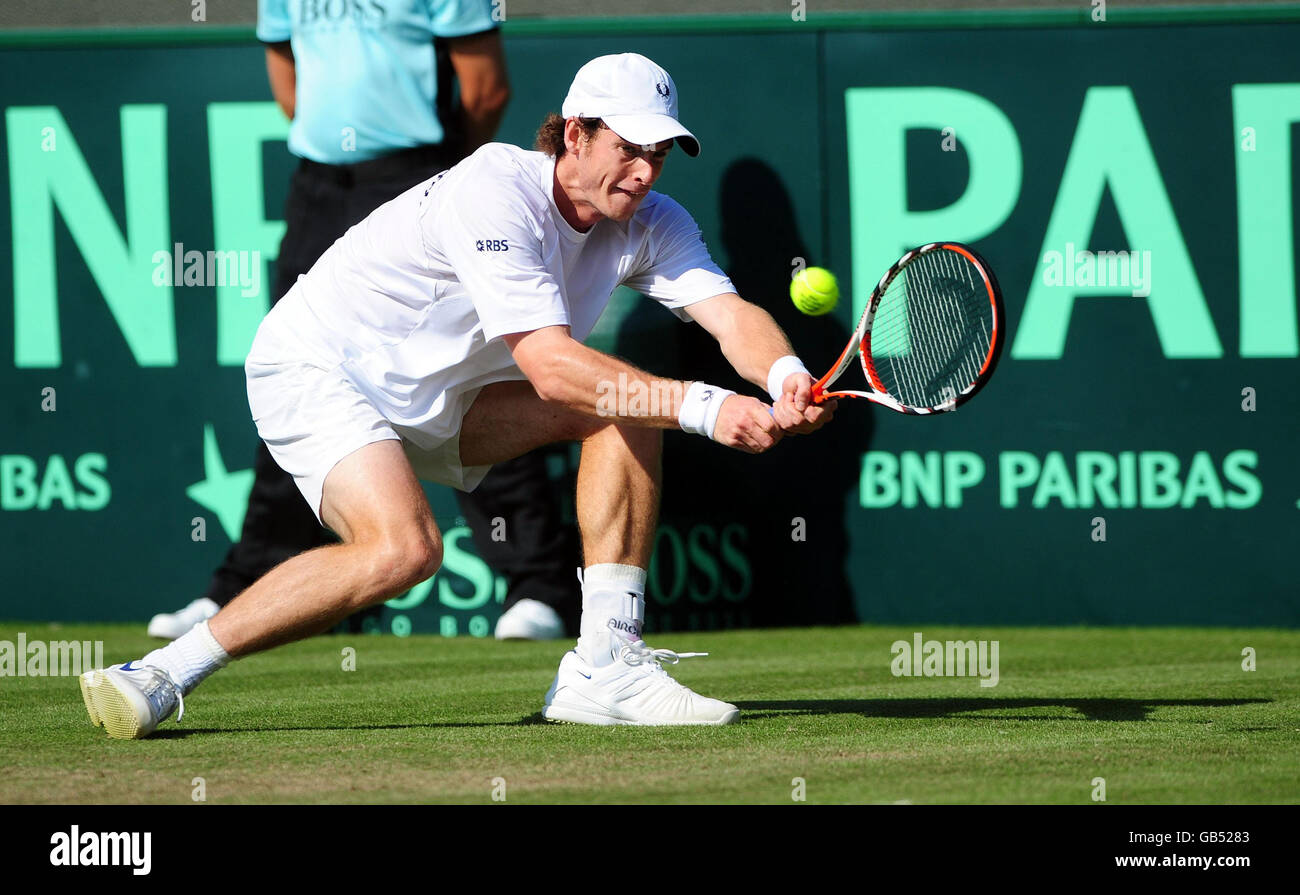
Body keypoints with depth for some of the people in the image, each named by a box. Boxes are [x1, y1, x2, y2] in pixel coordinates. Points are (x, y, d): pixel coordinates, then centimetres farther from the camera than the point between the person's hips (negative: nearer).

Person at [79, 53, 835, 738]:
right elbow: (551, 368, -35)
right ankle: (161, 677, -25)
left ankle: (605, 668, -9)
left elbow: (731, 314, -19)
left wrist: (785, 376, -43)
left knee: (629, 407, -8)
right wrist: (704, 407, -43)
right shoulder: (496, 192, -28)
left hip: (437, 399, 8)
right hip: (316, 371, -8)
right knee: (404, 549, -32)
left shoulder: (651, 224, -5)